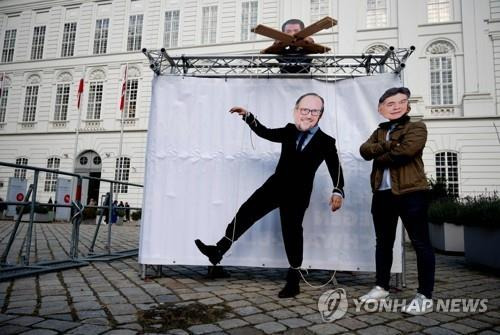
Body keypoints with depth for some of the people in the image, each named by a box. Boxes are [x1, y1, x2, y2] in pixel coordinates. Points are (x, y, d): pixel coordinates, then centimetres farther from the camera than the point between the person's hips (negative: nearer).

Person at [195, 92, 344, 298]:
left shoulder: (326, 142, -7)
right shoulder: (290, 131, 5)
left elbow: (336, 169, -10)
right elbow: (266, 133, 15)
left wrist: (338, 191, -27)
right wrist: (248, 117, 5)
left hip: (298, 194, -4)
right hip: (276, 185, 4)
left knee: (292, 232, 3)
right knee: (247, 212, 0)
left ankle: (293, 281, 19)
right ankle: (219, 250, 11)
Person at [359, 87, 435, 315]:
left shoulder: (416, 128, 2)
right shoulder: (379, 132, 19)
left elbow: (406, 150, -17)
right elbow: (364, 150, 0)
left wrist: (379, 157, -4)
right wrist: (388, 145, -14)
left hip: (411, 192, -6)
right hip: (382, 193, 6)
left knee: (420, 243, -1)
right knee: (383, 242, 13)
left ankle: (425, 296, 8)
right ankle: (381, 287, 26)